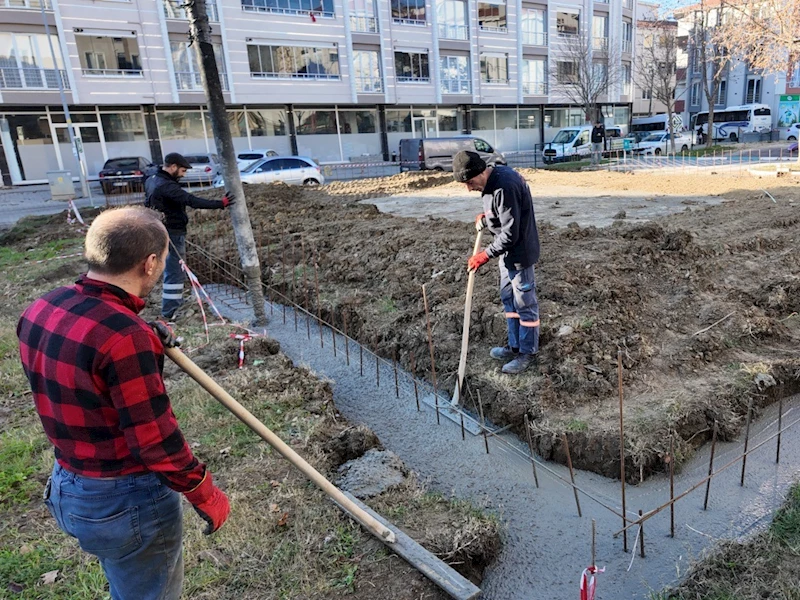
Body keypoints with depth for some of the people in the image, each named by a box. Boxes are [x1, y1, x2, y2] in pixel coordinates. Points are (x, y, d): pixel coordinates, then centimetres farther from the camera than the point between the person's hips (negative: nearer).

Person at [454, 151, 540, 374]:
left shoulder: (504, 187, -28)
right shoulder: (492, 178, 3)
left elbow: (510, 233, -27)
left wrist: (486, 254, -20)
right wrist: (485, 217, 3)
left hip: (520, 252, -10)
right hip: (507, 250, 10)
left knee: (525, 303, 3)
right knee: (508, 299, 18)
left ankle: (528, 353, 17)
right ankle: (515, 346, 32)